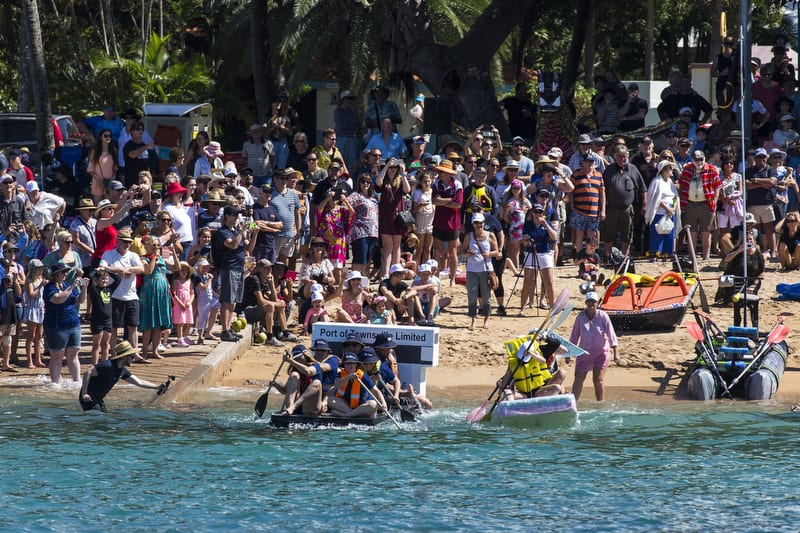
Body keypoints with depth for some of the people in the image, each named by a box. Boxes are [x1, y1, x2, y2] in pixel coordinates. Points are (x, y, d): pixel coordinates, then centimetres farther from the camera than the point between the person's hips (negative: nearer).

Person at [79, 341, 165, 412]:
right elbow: (88, 373, -27)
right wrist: (84, 394, -31)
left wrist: (158, 387, 10)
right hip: (89, 399, -9)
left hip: (98, 399, 9)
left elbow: (139, 382, 15)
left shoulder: (122, 371, 7)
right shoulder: (108, 365, -22)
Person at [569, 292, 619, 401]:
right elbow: (574, 336, 8)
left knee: (598, 380, -8)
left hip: (601, 352, -2)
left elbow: (611, 334, -7)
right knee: (578, 379, 0)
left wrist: (615, 352, -12)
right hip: (585, 352, 2)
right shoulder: (580, 317, -1)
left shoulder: (602, 316, -7)